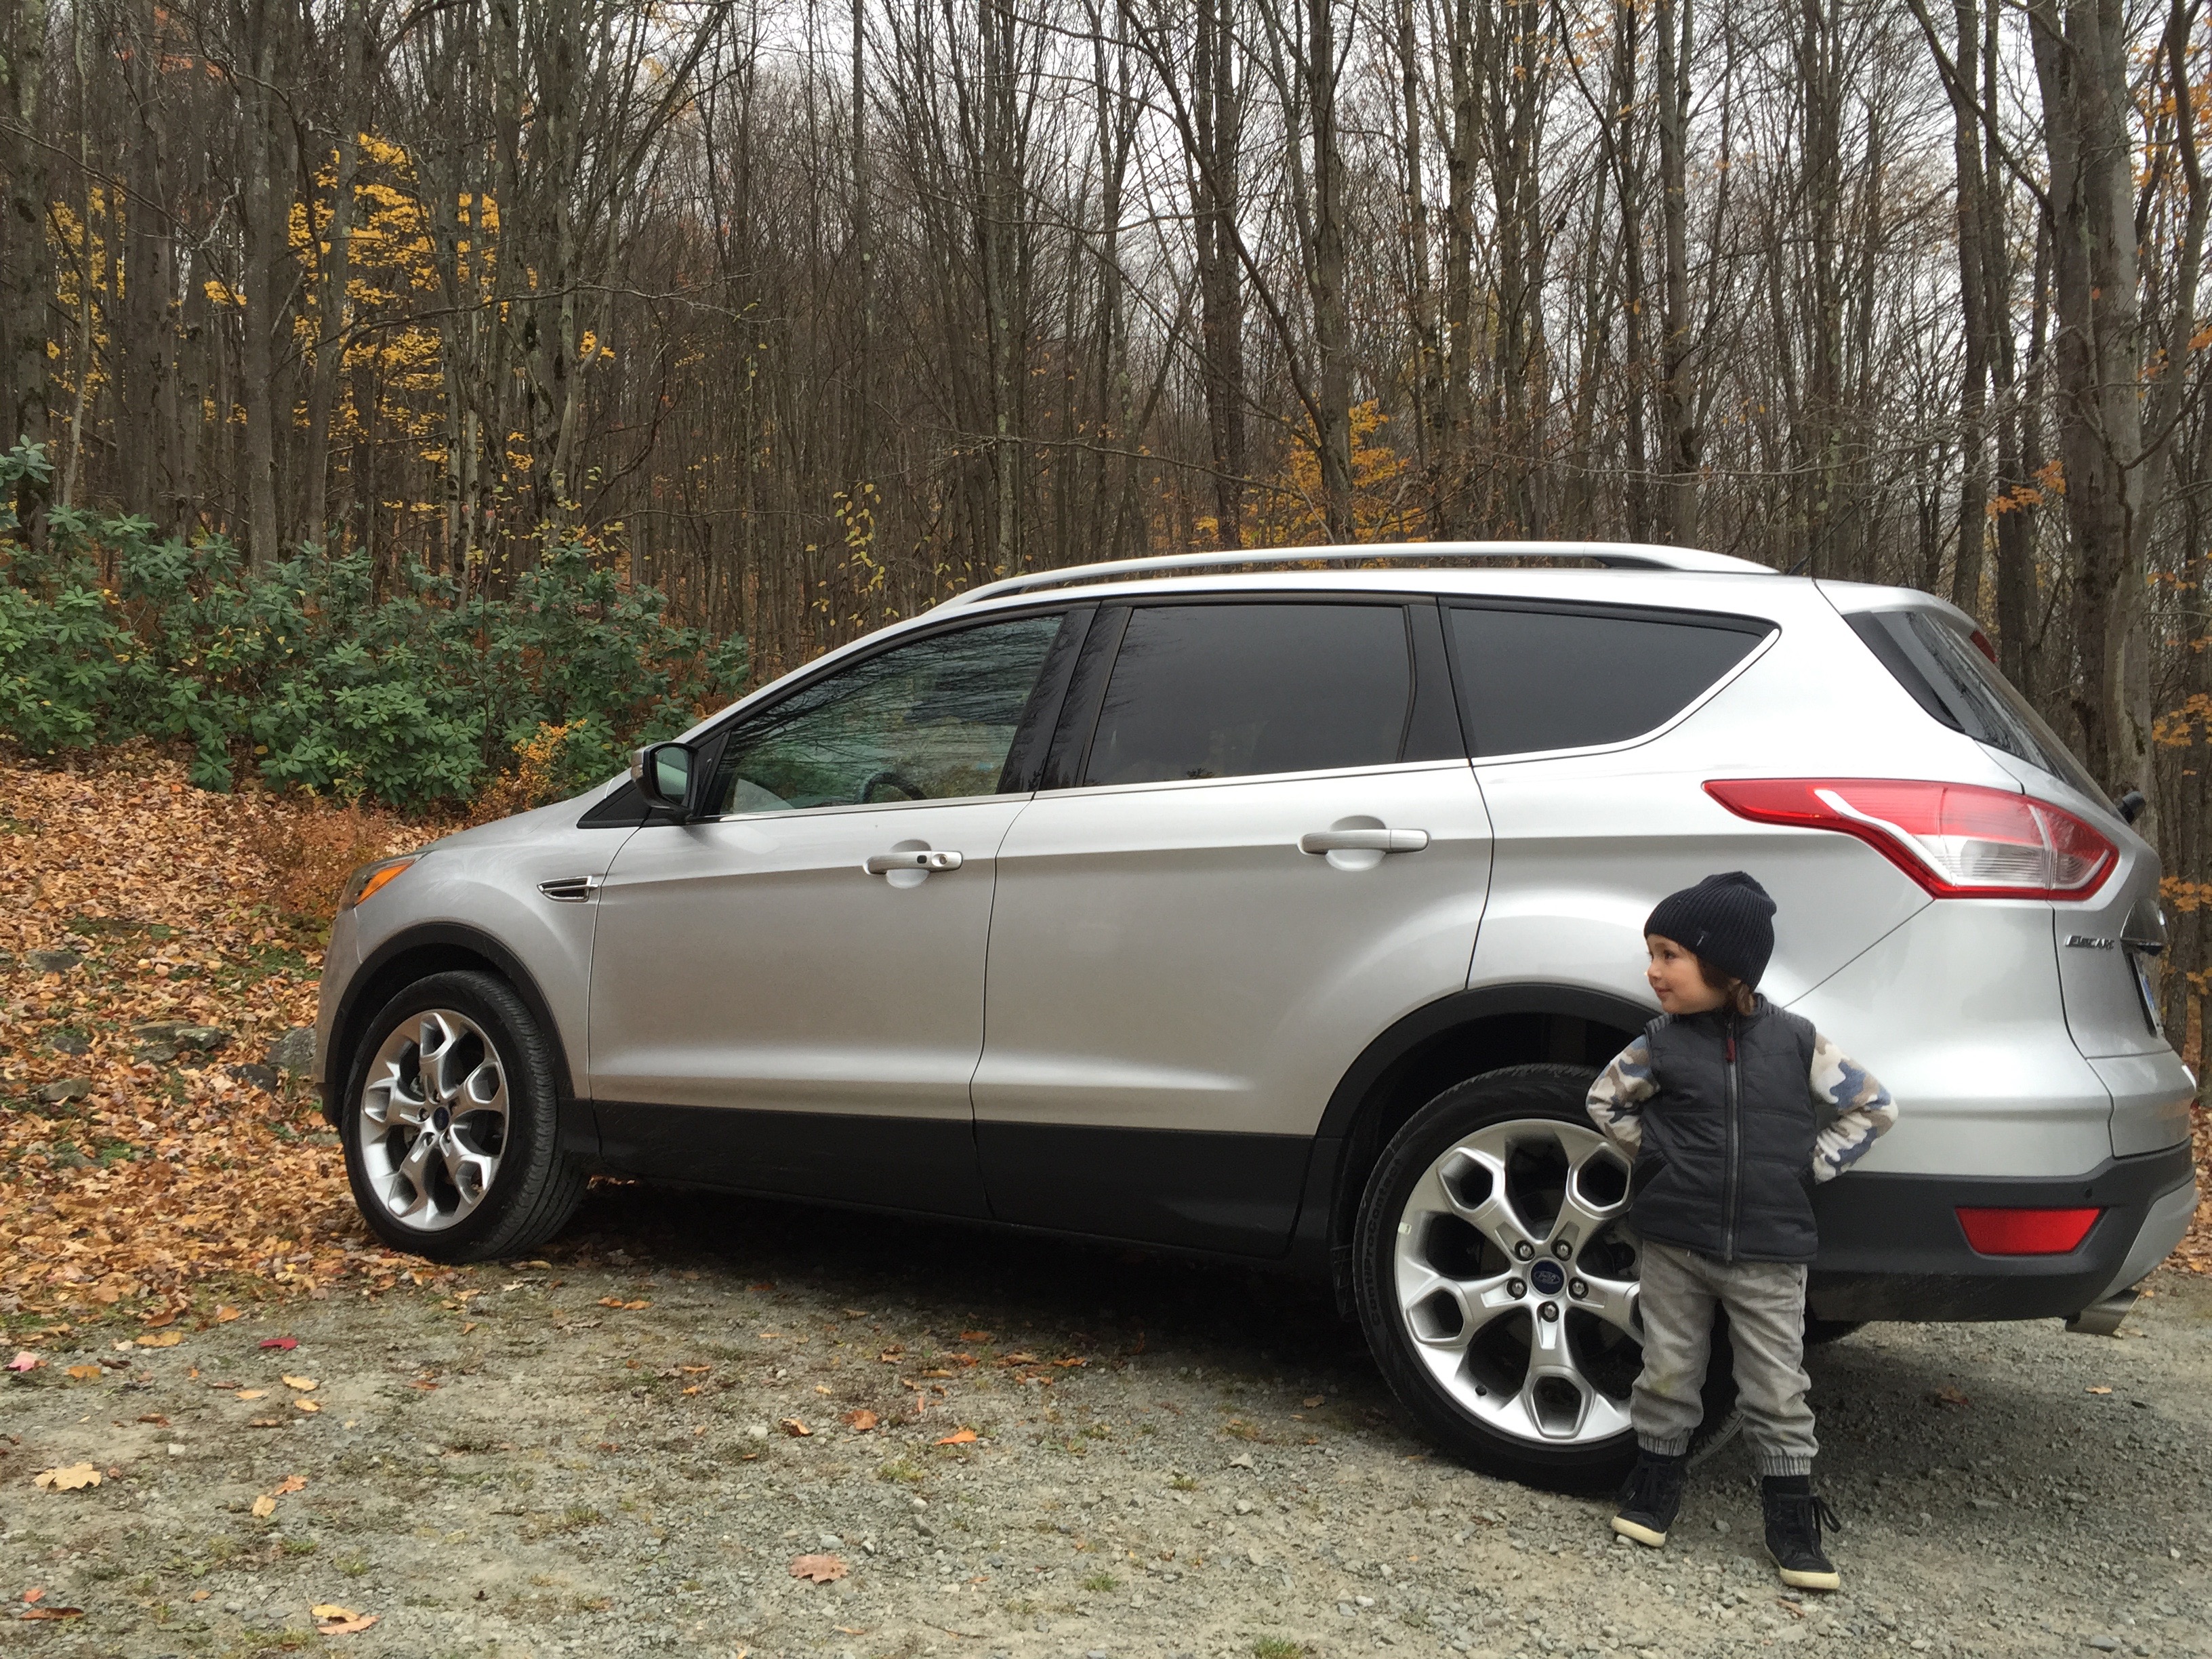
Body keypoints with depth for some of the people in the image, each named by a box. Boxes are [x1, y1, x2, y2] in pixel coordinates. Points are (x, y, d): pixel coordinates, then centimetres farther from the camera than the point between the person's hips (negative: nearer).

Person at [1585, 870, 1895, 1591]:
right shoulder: (1660, 1044, -3)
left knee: (1777, 1389, 4)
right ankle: (1656, 1479, 29)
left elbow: (1873, 1106, 1)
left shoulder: (1796, 1040, -7)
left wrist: (1812, 1165, -6)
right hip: (1675, 1242, 1)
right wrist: (1653, 1153, 1)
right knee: (1668, 1372, 10)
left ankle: (1791, 1517, 17)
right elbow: (1605, 1100, 12)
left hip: (1769, 1251, -1)